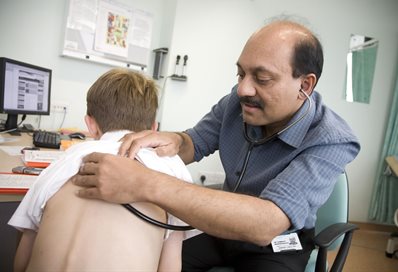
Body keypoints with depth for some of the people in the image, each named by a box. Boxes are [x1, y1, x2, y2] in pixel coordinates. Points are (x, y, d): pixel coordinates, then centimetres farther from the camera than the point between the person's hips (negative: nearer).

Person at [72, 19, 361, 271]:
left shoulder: (332, 141, -28)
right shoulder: (239, 101, -14)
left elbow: (267, 223, -41)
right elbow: (195, 144, 0)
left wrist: (148, 185, -49)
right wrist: (172, 141, -26)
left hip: (278, 244, -4)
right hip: (225, 225, 4)